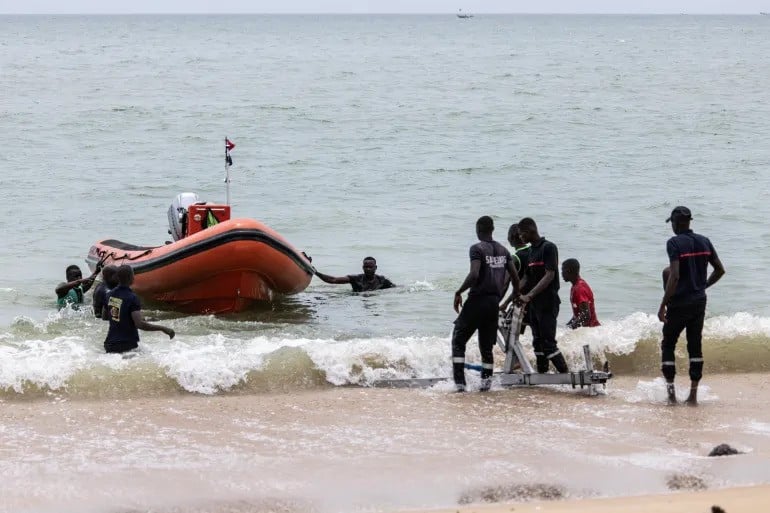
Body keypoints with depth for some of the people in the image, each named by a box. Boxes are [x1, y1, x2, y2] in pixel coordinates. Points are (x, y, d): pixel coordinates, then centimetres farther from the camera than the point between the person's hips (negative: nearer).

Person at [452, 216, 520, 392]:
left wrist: (459, 292, -12)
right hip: (494, 301, 6)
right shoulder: (503, 250, 10)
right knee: (486, 345, 16)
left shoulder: (477, 249, -10)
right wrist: (517, 295, 26)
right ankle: (486, 381, 10)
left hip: (478, 299, -6)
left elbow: (474, 274, -23)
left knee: (458, 340, 3)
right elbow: (515, 276, 10)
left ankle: (459, 382, -6)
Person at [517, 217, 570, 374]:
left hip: (548, 303, -9)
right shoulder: (530, 251, 14)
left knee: (548, 342, -12)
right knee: (538, 342, 9)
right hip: (534, 303, 9)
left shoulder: (548, 248, -11)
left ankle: (567, 374, -9)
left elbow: (549, 275, -19)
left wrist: (529, 296, -26)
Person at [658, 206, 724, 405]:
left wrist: (663, 305, -17)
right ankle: (693, 394, 8)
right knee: (695, 346, 10)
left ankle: (670, 388, 1)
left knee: (668, 344, 8)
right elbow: (720, 270, 10)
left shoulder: (674, 243, -13)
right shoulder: (704, 242, 6)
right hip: (699, 301, 5)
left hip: (679, 303, -5)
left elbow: (674, 276, -21)